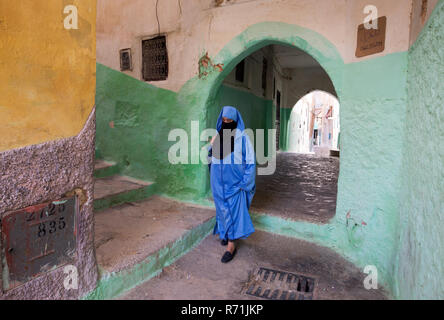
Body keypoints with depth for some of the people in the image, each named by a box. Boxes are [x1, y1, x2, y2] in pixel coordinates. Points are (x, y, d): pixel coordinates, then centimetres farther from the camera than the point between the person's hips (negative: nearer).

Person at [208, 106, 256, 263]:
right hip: (218, 181, 5)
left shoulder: (242, 138, -9)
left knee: (233, 210, -4)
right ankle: (226, 233, 36)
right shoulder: (217, 136, 5)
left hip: (234, 181, -4)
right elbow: (211, 156, 16)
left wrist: (244, 183, -12)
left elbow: (250, 161, -8)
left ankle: (231, 245, 3)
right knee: (223, 208, 15)